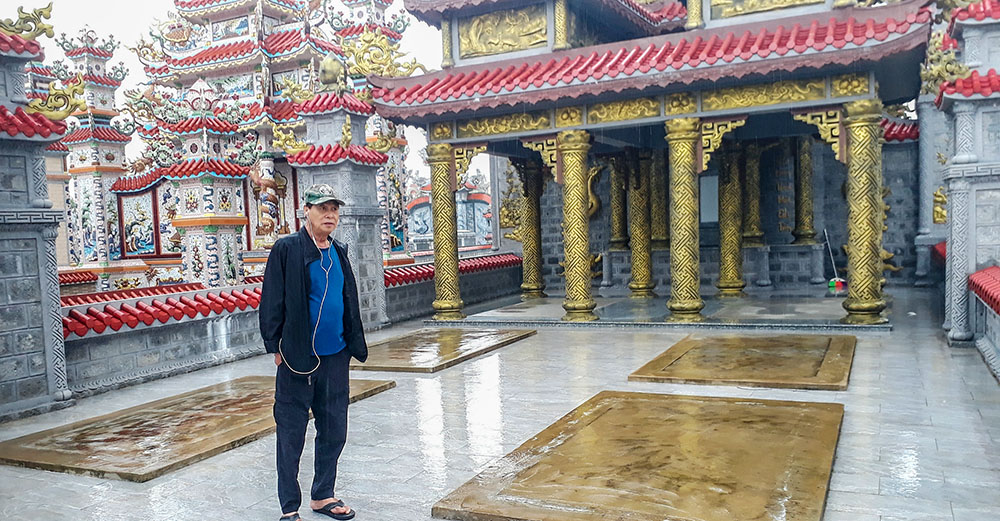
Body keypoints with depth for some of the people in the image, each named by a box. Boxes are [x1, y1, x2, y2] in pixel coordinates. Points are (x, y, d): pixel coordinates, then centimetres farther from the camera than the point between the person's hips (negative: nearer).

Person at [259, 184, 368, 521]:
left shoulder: (339, 252, 11)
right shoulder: (287, 249, -8)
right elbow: (272, 301, -9)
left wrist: (353, 347, 14)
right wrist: (277, 347, -11)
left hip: (336, 357, 6)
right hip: (298, 358, -6)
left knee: (334, 432, 14)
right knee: (291, 436, 4)